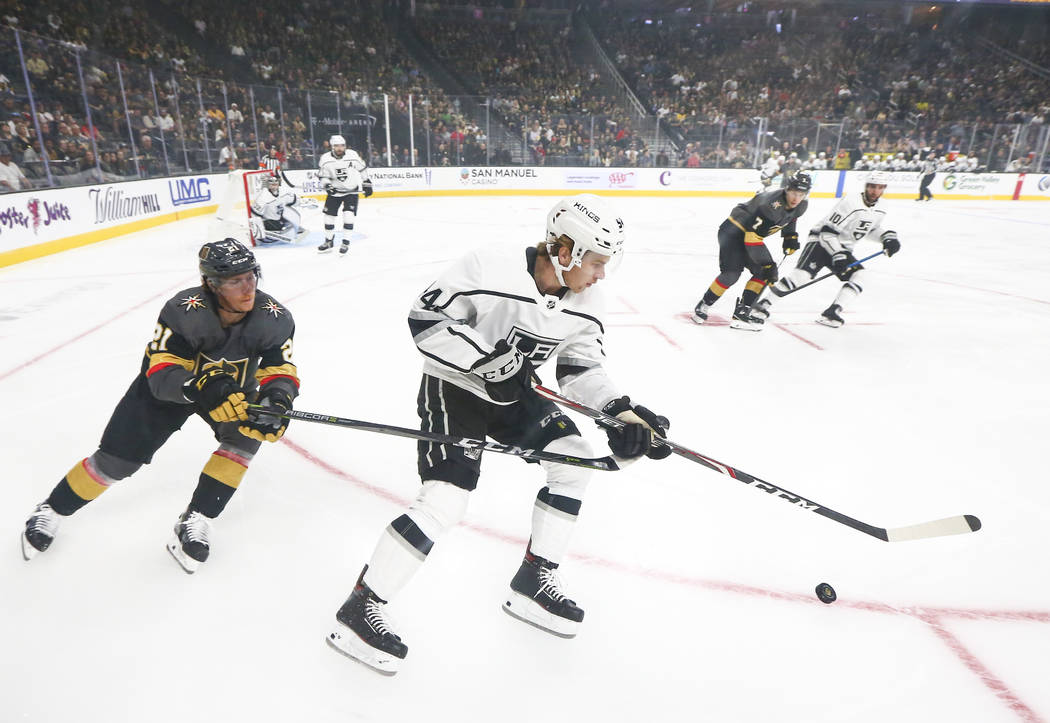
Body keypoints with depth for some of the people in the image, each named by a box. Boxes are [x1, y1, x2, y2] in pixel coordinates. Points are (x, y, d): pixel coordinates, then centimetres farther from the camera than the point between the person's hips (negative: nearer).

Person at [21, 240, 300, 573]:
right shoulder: (184, 311, -34)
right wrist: (201, 386, -54)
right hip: (169, 386, -2)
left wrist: (277, 401, -46)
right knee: (118, 460, 1)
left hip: (233, 386, 2)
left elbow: (282, 371, -25)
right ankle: (51, 510, 30)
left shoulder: (273, 318, -26)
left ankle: (196, 520, -8)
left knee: (246, 436, -24)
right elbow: (162, 374, -34)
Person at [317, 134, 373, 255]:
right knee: (329, 214, 3)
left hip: (351, 190, -2)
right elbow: (323, 176, -2)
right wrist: (327, 185, -19)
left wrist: (366, 184, 6)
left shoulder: (352, 155, -12)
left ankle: (346, 242, -4)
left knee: (348, 214, -15)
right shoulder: (325, 159, -12)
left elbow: (362, 169, 2)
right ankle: (329, 242, 19)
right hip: (335, 191, 2)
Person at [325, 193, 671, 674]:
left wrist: (620, 411, -14)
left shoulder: (583, 300, -6)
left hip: (511, 390, 8)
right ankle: (359, 611, 2)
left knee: (574, 460, 3)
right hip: (454, 386, -8)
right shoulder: (495, 267, -27)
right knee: (446, 500, -17)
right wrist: (485, 359, -31)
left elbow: (581, 366, 0)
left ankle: (533, 582, 17)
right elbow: (426, 317, -24)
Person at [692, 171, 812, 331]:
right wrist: (768, 264, -30)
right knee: (732, 273, -19)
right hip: (733, 231, -9)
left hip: (752, 232, 9)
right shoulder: (771, 204, -32)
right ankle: (703, 306, -2)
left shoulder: (801, 206, -5)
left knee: (763, 273, 1)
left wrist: (790, 237, 10)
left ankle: (742, 311, 5)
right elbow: (753, 238, -33)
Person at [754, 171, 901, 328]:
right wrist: (838, 255, -28)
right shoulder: (850, 202, -19)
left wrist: (889, 237, 6)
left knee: (858, 277, -12)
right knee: (802, 275, -25)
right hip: (821, 241, -8)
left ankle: (831, 313, -11)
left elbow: (876, 227, 27)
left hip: (843, 249, 8)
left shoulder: (879, 211, 5)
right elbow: (827, 231, -22)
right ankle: (764, 305, -17)